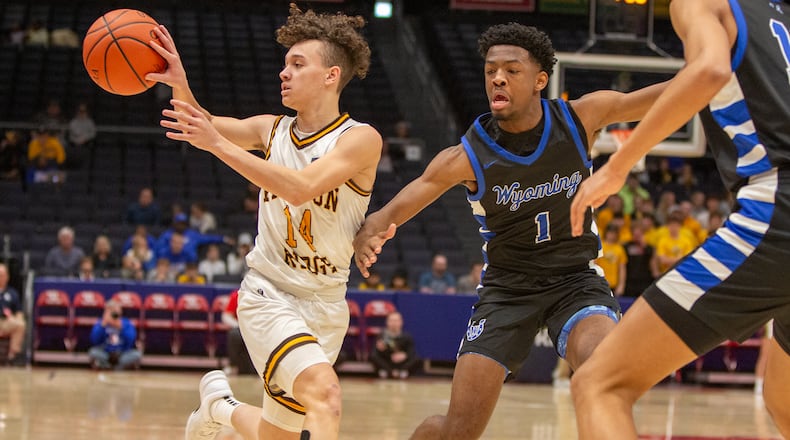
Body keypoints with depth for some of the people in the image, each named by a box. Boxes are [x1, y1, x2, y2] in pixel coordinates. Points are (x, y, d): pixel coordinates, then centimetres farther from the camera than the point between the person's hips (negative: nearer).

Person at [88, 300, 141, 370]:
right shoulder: (100, 323, -3)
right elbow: (94, 341, -19)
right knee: (93, 352, -32)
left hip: (123, 354, 0)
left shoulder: (127, 324, -2)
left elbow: (131, 342, -17)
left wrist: (120, 327, -26)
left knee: (136, 355, -30)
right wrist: (103, 324, -24)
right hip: (105, 354, 0)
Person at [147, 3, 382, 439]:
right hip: (268, 294, 0)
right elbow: (197, 127, 0)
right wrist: (179, 84, -22)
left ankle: (219, 404, 44)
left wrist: (217, 144, -30)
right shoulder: (273, 130, 3)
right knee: (324, 394, -29)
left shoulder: (360, 139, -11)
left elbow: (302, 188, -26)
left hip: (324, 305, 0)